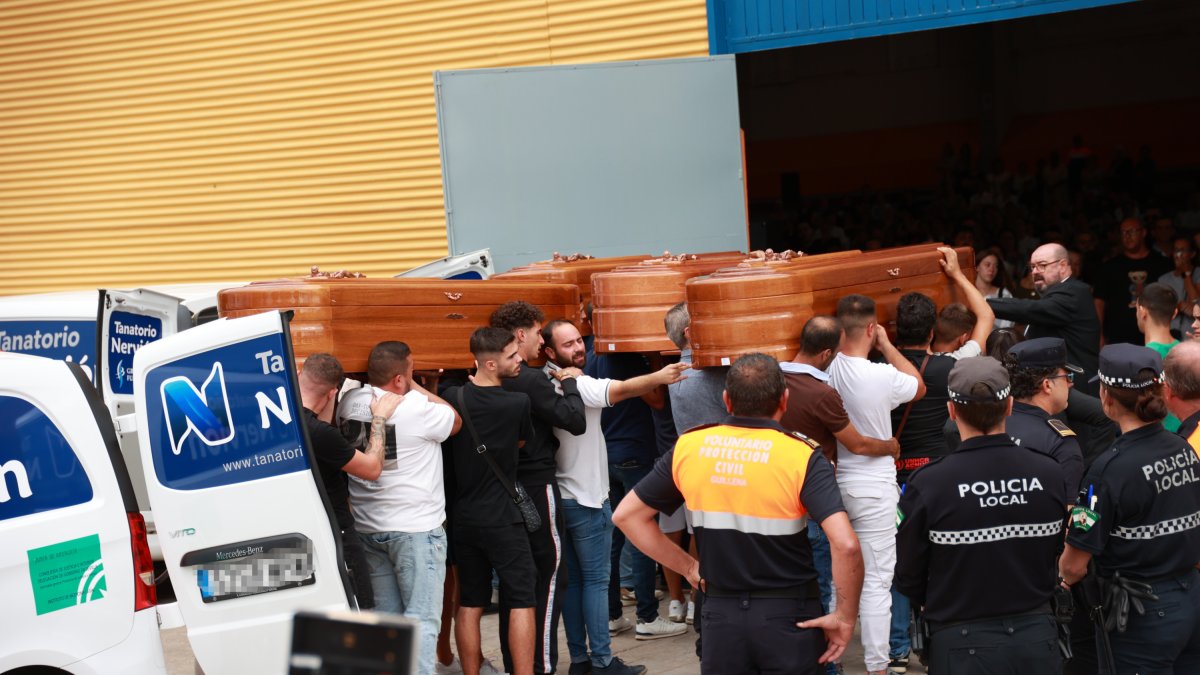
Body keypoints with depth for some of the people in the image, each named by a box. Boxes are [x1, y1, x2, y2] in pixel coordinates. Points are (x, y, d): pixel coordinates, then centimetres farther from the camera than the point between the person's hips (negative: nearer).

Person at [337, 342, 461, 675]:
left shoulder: (349, 403, 0)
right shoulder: (416, 409, -16)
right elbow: (455, 421, 1)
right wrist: (417, 389, 5)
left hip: (368, 530, 6)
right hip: (415, 529, -6)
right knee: (422, 620, -4)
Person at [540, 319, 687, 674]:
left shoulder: (547, 385, 9)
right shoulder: (575, 385, -18)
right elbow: (619, 389, -34)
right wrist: (658, 377, -46)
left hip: (562, 496, 8)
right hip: (587, 498, -8)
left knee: (573, 580, 10)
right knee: (596, 580, -4)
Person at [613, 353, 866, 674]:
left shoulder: (688, 447, -3)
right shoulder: (802, 457, -14)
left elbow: (626, 515, 5)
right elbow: (845, 545, -24)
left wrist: (688, 567, 8)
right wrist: (845, 617, -12)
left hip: (721, 614, 2)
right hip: (788, 615, -2)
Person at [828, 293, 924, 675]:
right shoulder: (882, 377, -18)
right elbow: (918, 387, 3)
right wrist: (887, 346, 6)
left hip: (831, 483, 4)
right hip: (873, 489, -4)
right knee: (876, 582, 2)